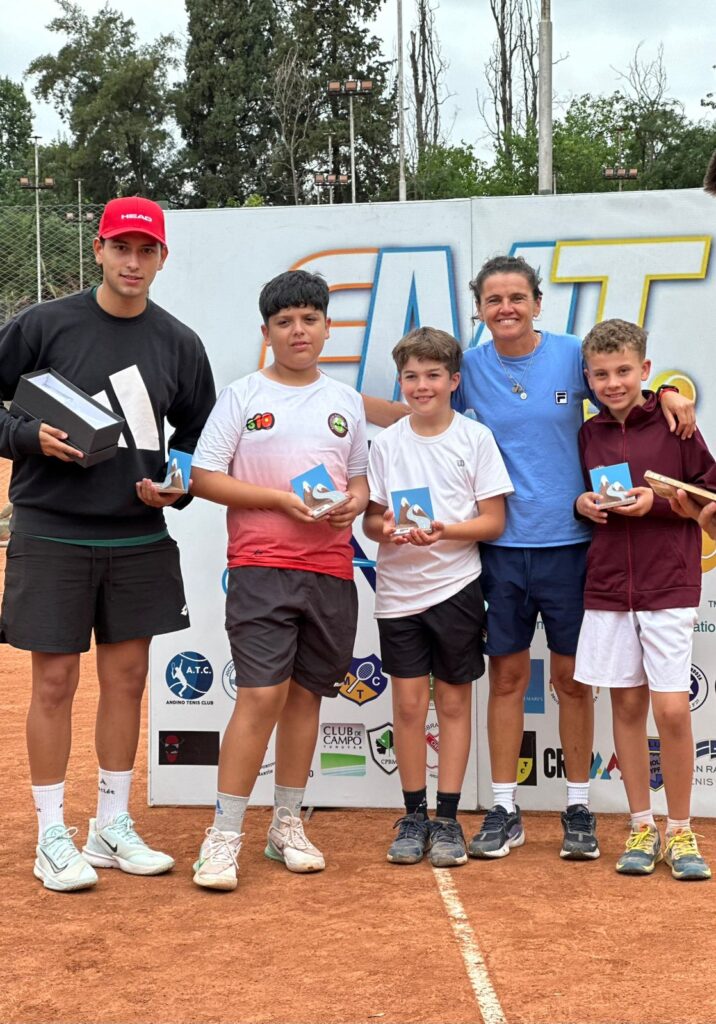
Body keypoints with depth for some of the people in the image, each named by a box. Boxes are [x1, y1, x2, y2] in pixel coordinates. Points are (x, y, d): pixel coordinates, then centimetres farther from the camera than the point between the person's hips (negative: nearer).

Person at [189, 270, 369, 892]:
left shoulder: (346, 401, 15)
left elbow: (360, 477, 21)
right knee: (262, 694, -12)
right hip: (262, 565, -4)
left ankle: (287, 824, 23)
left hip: (331, 568, 4)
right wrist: (284, 499, -13)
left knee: (306, 693, 10)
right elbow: (205, 477, -3)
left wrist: (354, 503, -4)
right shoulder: (242, 396, 2)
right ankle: (225, 835, -2)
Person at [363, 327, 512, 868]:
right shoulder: (387, 442, 4)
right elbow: (370, 517, 7)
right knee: (408, 703, 5)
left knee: (454, 702, 6)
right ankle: (414, 816, 17)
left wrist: (445, 530, -20)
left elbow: (494, 520, -4)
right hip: (399, 588, 2)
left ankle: (448, 818, 15)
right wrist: (385, 529, -15)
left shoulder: (475, 437, -2)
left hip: (456, 585, -2)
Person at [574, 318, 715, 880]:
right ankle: (642, 828, 19)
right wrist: (582, 504, -3)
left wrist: (657, 501, -14)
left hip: (669, 586, -3)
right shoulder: (588, 435, 7)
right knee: (627, 706, 8)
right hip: (608, 586, 4)